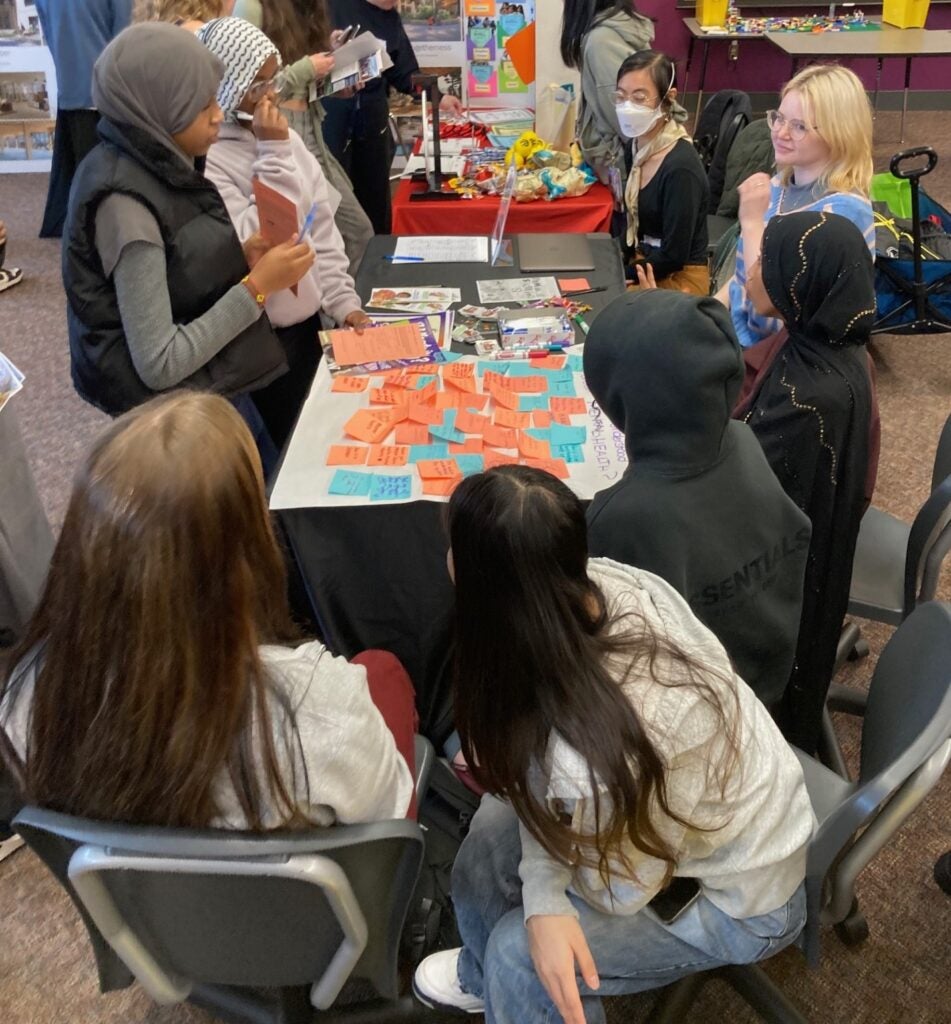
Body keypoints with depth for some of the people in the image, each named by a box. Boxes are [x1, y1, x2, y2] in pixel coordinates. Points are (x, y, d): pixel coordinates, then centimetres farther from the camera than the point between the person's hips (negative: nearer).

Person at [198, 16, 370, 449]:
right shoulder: (204, 156, -18)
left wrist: (343, 299, 2)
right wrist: (274, 157, -24)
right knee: (288, 447, 9)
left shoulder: (280, 136, 4)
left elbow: (321, 221, 8)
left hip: (306, 317, 7)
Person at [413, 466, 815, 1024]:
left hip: (742, 902, -6)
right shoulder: (608, 582, -24)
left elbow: (623, 889, -20)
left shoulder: (596, 754, -43)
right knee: (494, 828, 3)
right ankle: (484, 977, 34)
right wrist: (542, 898, -21)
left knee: (519, 955, -9)